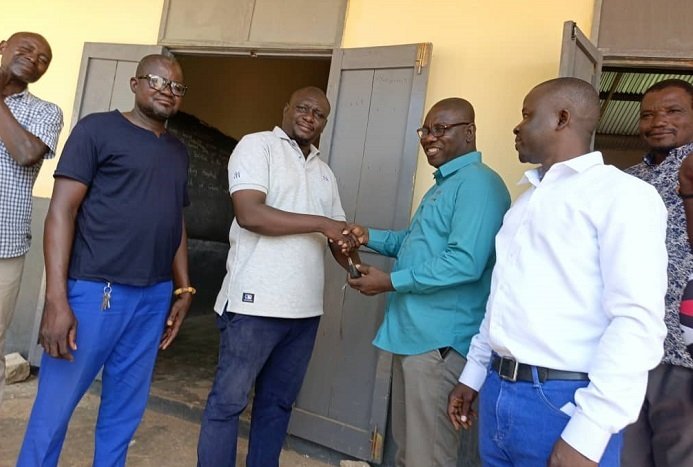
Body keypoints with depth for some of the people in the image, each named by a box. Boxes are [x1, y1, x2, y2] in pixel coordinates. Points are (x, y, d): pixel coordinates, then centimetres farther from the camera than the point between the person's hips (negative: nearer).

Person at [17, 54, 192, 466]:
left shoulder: (178, 151, 15)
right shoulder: (98, 128, -2)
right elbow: (62, 211, -8)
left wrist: (184, 290, 11)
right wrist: (56, 299, -15)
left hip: (154, 297, 5)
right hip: (95, 291, -5)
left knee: (125, 411, 15)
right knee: (53, 410, 7)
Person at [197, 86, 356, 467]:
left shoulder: (325, 173, 18)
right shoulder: (257, 145, -2)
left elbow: (338, 235, 16)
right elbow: (250, 214, -17)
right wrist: (321, 224, -13)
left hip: (305, 307, 7)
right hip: (256, 302, -6)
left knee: (278, 402, 17)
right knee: (228, 401, 6)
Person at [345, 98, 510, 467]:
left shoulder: (478, 183, -15)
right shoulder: (444, 183, 18)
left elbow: (465, 263, -26)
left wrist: (391, 281, -20)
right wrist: (370, 237, 10)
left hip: (439, 339, -10)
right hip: (414, 333, 10)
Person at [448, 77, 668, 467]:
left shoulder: (623, 194, -8)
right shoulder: (528, 199, 15)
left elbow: (637, 320, -17)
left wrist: (586, 436, -20)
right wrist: (473, 374, 16)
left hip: (565, 403, -7)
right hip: (498, 392, 7)